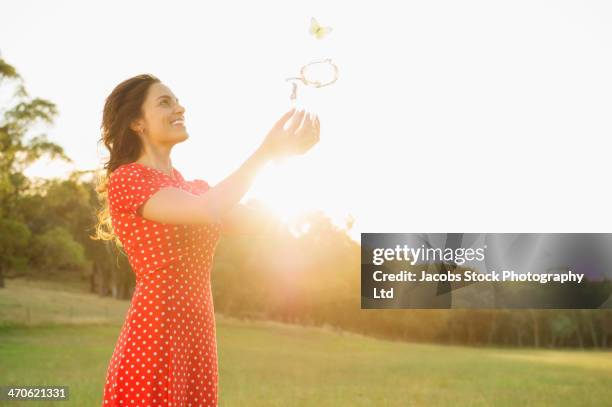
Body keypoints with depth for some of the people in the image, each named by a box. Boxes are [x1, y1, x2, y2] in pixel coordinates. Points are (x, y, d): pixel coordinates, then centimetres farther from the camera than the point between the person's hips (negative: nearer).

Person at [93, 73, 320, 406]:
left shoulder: (191, 187, 18)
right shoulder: (125, 179, -8)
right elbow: (204, 211, -22)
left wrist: (283, 156, -1)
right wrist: (266, 152, -21)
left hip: (198, 337, 7)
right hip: (154, 339, -7)